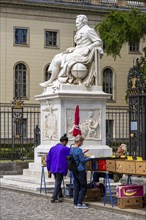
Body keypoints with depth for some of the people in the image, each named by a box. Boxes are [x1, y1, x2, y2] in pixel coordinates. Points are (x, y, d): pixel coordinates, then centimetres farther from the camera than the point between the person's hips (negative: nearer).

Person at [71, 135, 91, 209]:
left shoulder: (71, 149, 8)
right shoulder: (79, 150, -18)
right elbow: (82, 160, -16)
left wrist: (83, 156, 23)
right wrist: (89, 158, -3)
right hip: (80, 170, -8)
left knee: (76, 187, 12)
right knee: (83, 187, 0)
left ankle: (75, 203, 14)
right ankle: (79, 203, -3)